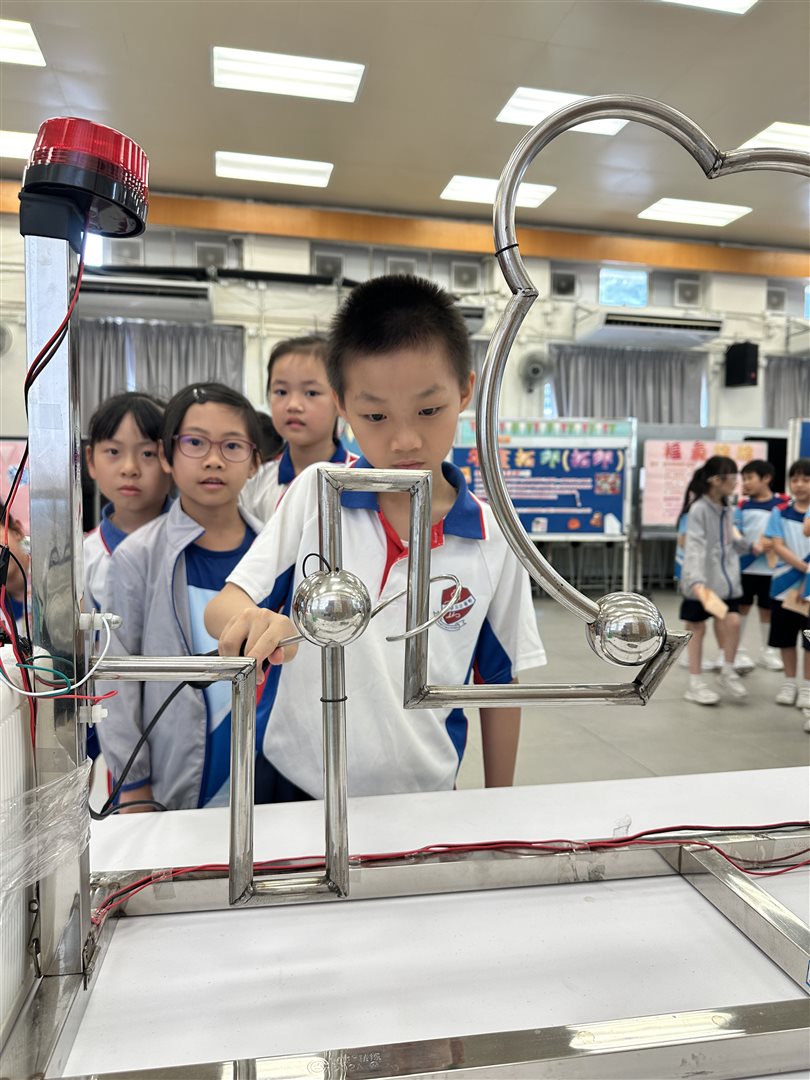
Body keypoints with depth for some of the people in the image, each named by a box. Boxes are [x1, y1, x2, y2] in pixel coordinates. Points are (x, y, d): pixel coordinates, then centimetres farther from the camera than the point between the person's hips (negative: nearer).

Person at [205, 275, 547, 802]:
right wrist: (249, 621, -33)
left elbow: (499, 682, 1)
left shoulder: (493, 541, -8)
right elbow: (225, 604, -9)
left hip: (420, 799, 0)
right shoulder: (314, 494, -8)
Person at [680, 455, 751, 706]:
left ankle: (727, 673, 19)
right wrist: (696, 580, -37)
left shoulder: (726, 508, 8)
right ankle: (695, 684, 15)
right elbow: (695, 547, -26)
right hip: (701, 581, -6)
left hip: (726, 577, 6)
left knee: (733, 621, -2)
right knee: (697, 629, 4)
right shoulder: (699, 509, -16)